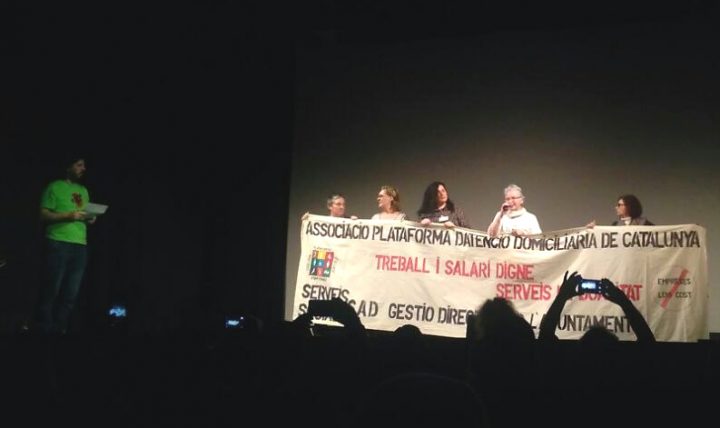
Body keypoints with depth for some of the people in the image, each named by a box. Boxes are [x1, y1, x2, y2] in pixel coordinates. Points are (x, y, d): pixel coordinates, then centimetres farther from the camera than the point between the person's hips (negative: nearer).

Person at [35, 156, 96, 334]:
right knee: (52, 288, -5)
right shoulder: (55, 187, 2)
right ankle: (45, 328, 3)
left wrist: (90, 218, 3)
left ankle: (59, 328, 9)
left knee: (72, 292, 3)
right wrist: (68, 215, -16)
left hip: (80, 245, 6)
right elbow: (44, 214, -4)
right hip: (58, 243, -6)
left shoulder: (84, 191, 22)